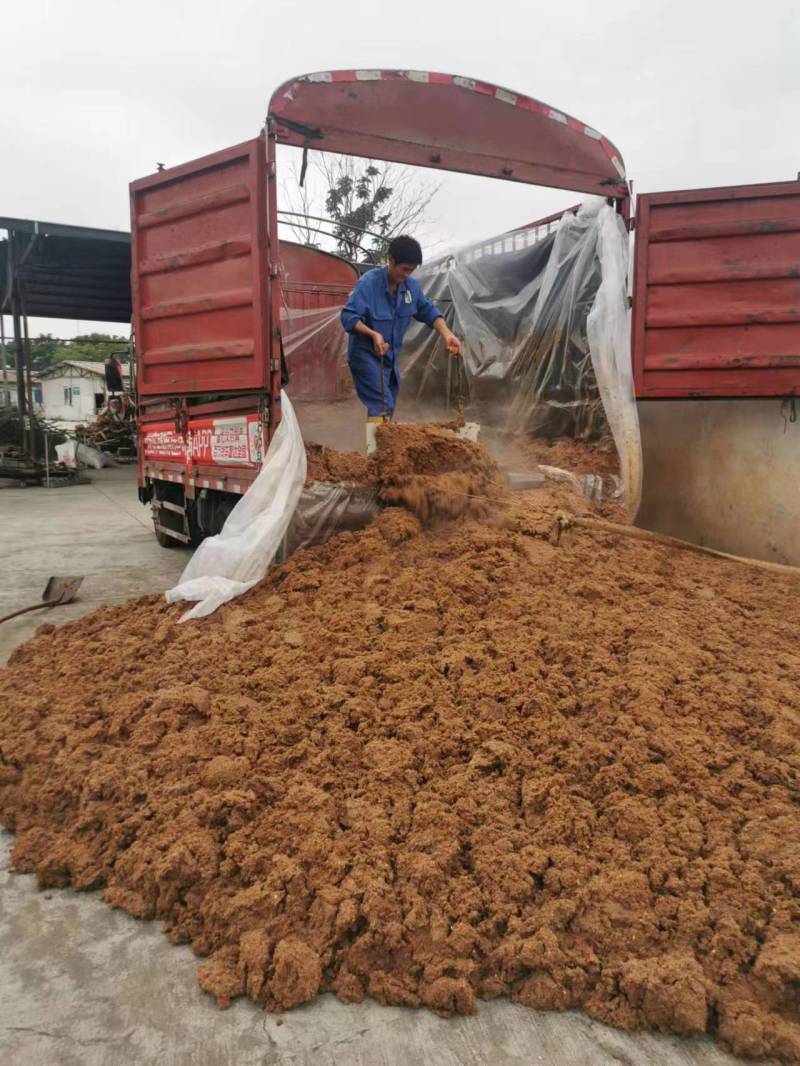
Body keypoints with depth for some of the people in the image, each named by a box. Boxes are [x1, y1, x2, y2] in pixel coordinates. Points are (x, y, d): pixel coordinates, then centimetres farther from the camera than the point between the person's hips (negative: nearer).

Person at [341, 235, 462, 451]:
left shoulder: (411, 286, 0)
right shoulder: (368, 282, -21)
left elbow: (428, 311, 6)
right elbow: (348, 316, -24)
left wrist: (446, 334, -10)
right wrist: (373, 334, -39)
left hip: (391, 356, 8)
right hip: (366, 354, -8)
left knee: (387, 408, 13)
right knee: (381, 406, -20)